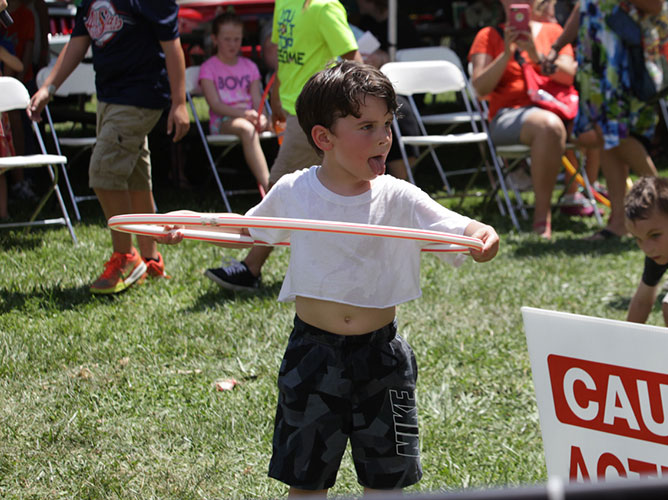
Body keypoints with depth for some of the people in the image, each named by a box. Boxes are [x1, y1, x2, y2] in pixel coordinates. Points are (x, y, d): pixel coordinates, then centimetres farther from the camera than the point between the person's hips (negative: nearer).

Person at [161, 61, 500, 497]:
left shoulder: (398, 199, -7)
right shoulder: (293, 192, -3)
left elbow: (454, 230, -17)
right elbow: (247, 231, 15)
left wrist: (481, 235, -39)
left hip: (380, 353, 0)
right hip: (314, 352, 0)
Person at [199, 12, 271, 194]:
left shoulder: (249, 66, 19)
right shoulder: (208, 68, 6)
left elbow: (257, 100, 8)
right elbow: (215, 104, -6)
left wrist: (260, 117, -16)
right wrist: (243, 113, -23)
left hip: (249, 117, 4)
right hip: (222, 122, -4)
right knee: (247, 129, -41)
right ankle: (268, 188, -51)